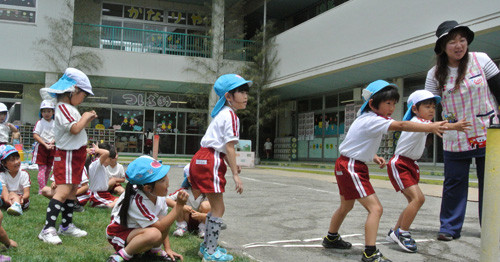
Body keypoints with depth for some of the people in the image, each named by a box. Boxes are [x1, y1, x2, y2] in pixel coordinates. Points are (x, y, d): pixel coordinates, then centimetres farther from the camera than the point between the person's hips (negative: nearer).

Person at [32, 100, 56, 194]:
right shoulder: (39, 123, -4)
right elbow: (35, 135, -11)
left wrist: (53, 141, -13)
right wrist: (45, 145, -18)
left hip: (52, 147, 4)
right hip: (41, 147, -4)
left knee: (48, 169, 10)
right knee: (42, 168, -8)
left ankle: (44, 188, 21)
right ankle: (41, 189, -8)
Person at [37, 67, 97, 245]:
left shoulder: (69, 108, 15)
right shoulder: (63, 107, -16)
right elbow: (74, 129, -27)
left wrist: (87, 120, 10)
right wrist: (85, 117, -11)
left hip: (76, 155, 10)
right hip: (67, 155, -10)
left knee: (73, 190, 14)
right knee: (63, 191, -15)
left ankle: (66, 225, 24)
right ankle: (47, 229, -16)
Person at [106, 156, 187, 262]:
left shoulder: (159, 195, -11)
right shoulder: (137, 201, -32)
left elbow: (164, 222, -1)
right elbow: (161, 227, -29)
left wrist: (168, 248, -5)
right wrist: (179, 206, -31)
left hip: (137, 229, 7)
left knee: (164, 219, -20)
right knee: (154, 234, -35)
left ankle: (153, 249, 3)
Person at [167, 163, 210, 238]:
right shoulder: (184, 191, -19)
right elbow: (166, 200, -28)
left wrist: (201, 215, -43)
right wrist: (182, 206, -42)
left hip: (200, 220, -1)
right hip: (187, 220, 1)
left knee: (206, 205, -29)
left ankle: (203, 229, -7)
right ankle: (182, 227, -2)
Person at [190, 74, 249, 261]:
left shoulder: (222, 114, 20)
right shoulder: (231, 116, -11)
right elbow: (230, 147, -16)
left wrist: (231, 164, 20)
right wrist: (235, 175, -15)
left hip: (202, 160, 10)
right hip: (210, 162, -10)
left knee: (216, 207, 18)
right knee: (218, 209, -2)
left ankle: (207, 246, 28)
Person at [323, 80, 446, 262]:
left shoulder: (367, 119, 10)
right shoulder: (372, 120, -21)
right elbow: (402, 126, -33)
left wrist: (374, 156, 9)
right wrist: (431, 127, -39)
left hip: (347, 166, 11)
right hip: (350, 167, -11)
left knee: (346, 206, 27)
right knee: (375, 208, -16)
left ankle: (331, 239, 44)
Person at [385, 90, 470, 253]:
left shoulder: (421, 122, 13)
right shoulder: (416, 121, -18)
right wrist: (454, 126, -50)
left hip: (410, 165, 10)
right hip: (399, 165, -10)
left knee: (414, 201, 10)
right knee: (418, 198, -20)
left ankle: (395, 232, 22)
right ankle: (402, 233, -9)